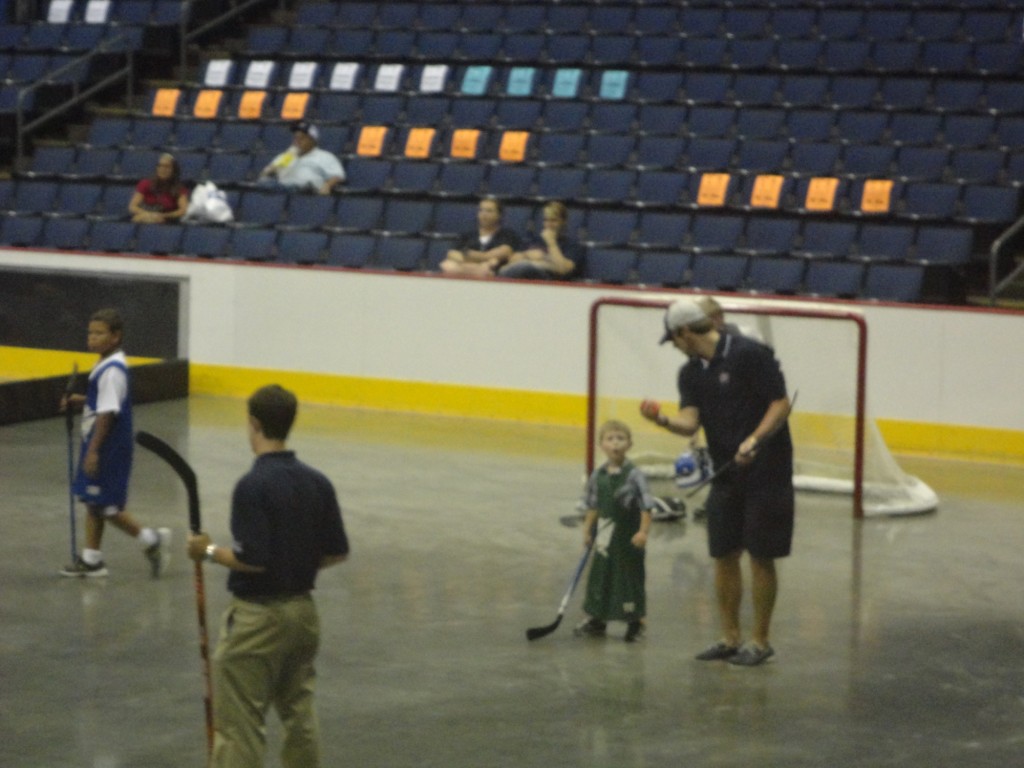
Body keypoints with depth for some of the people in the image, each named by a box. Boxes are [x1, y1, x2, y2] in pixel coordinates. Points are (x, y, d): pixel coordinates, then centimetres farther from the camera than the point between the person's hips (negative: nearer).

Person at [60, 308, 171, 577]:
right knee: (93, 502, 14)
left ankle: (151, 540, 7)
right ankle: (91, 559, 21)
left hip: (109, 449, -10)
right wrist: (80, 401, 7)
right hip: (100, 447, 10)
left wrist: (93, 450, -23)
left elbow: (107, 413, -23)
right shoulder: (106, 366, 10)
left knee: (105, 505, -4)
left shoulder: (112, 370, -20)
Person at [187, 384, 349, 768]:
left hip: (258, 616, -7)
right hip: (302, 608, 7)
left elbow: (252, 559, -23)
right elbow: (336, 552, 5)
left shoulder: (252, 485, -19)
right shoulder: (317, 483, 1)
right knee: (299, 712, 17)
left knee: (238, 723, -1)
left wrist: (209, 551, -7)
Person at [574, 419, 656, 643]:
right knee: (600, 575, 13)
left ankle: (635, 622, 15)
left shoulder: (634, 476, -13)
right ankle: (596, 620, 27)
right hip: (605, 536, 5)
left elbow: (646, 506, -13)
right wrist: (588, 530, 10)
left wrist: (643, 532, -20)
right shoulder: (598, 476, 2)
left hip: (628, 538, -5)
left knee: (630, 577, 2)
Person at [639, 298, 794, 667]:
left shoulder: (749, 355, -13)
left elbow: (781, 403, -14)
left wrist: (755, 440, -25)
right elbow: (690, 421, -2)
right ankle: (730, 638, 19)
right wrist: (664, 420, -21)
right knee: (724, 555, 8)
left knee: (760, 556, -1)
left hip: (766, 472, -7)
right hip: (725, 474, 7)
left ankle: (760, 640, 8)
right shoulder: (691, 372, 8)